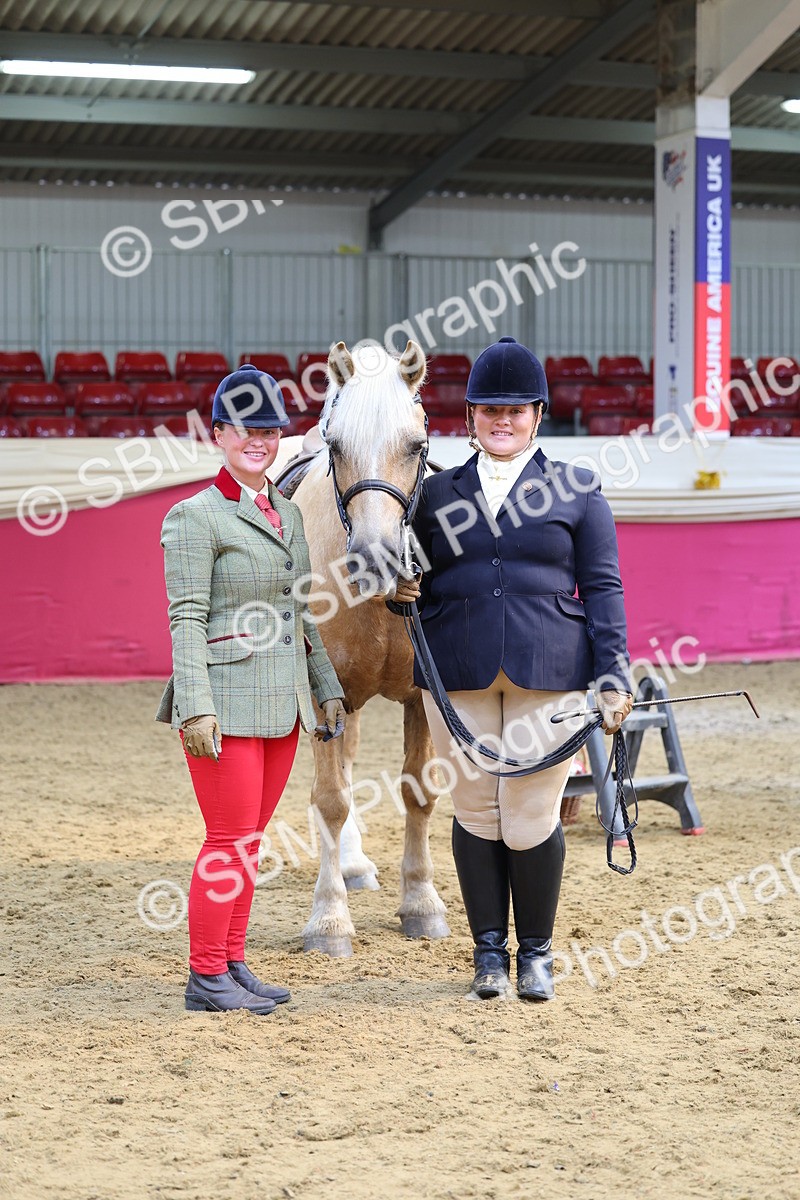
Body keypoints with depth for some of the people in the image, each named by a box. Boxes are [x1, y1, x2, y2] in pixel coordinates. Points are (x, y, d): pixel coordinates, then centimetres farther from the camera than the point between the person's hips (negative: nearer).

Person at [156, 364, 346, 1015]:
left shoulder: (288, 514, 14)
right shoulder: (195, 517, -8)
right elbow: (187, 620, -13)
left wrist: (327, 687, 16)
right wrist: (195, 708, -20)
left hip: (283, 703, 7)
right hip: (228, 702, -7)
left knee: (249, 841, 12)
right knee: (229, 843, -4)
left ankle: (232, 964, 20)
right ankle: (207, 979, 5)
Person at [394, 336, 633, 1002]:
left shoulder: (578, 491, 6)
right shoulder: (438, 492, 12)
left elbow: (603, 587, 3)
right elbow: (419, 582, 19)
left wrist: (614, 674, -5)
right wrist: (404, 589, -5)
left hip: (547, 672, -2)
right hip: (459, 674, 2)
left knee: (532, 819, -2)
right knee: (477, 813, 7)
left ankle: (536, 951, 16)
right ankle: (489, 949, 21)